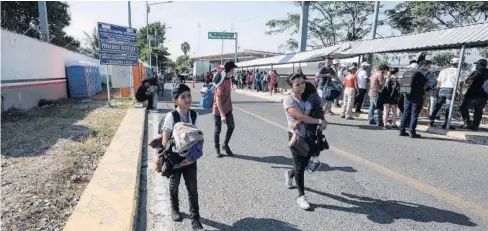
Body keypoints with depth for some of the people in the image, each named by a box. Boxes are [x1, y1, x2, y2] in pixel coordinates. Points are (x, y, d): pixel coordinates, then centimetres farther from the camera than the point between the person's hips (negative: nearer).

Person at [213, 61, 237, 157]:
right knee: (218, 130, 6)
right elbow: (218, 100, -26)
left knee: (231, 126, 7)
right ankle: (217, 149, 21)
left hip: (227, 108, 8)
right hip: (218, 110, -8)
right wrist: (222, 114, -27)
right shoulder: (222, 83, -25)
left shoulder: (227, 78, 2)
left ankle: (225, 145, 26)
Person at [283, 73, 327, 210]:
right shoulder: (288, 100, -15)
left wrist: (300, 121, -17)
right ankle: (301, 196, 17)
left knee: (305, 163, 17)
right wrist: (320, 121, -19)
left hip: (309, 136, 6)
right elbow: (301, 116, -25)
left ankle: (289, 174, 49)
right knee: (300, 166, 1)